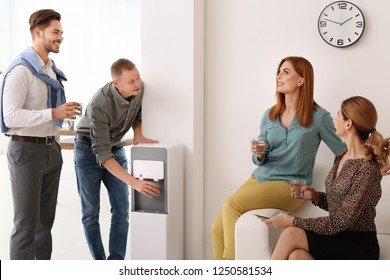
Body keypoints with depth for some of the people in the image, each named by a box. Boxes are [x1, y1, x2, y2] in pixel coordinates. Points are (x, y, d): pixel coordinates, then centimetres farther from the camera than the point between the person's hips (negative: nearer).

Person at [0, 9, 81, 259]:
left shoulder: (52, 69, 11)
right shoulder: (21, 70, -15)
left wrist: (56, 143, 16)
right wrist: (54, 113, -25)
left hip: (51, 150, 8)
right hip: (27, 150, -8)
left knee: (46, 220, 15)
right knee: (27, 222, -1)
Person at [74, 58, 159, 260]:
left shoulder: (139, 89, -16)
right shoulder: (100, 105, -33)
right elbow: (101, 153, -36)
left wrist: (138, 134, -15)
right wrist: (135, 182, -43)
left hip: (115, 147, 5)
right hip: (89, 149, -5)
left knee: (121, 209, -1)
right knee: (91, 211, -1)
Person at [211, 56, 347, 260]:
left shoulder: (318, 116, -7)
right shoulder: (269, 115, 8)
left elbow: (343, 151, 1)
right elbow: (261, 160, 11)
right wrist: (258, 155, -11)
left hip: (290, 185, -5)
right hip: (260, 177, 6)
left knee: (231, 205, -26)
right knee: (218, 227, -11)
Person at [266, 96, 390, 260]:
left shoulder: (367, 170, -19)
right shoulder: (341, 157, 7)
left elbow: (341, 222, -20)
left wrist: (293, 221, -18)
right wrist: (315, 196, -4)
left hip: (359, 246, -6)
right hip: (337, 238, 6)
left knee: (291, 234, -25)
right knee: (296, 257, -26)